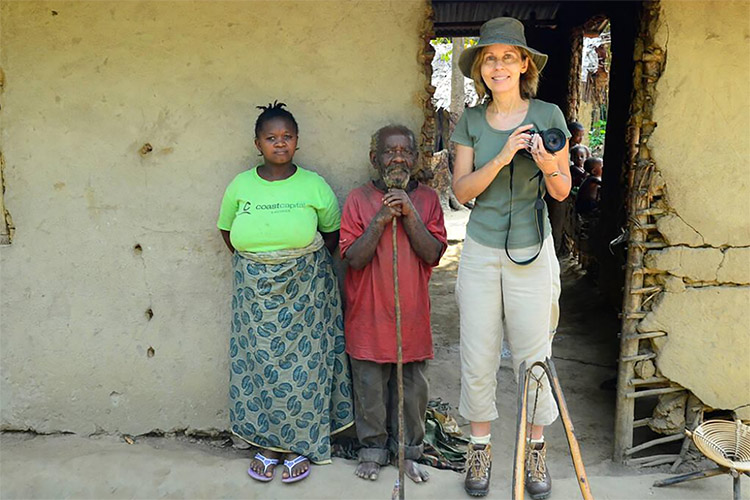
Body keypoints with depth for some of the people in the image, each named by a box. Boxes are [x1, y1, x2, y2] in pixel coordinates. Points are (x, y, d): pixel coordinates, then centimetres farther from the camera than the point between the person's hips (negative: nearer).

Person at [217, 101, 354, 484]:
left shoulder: (313, 185, -4)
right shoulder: (240, 186, 1)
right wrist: (254, 262, 3)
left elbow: (332, 233, 6)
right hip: (254, 293, 2)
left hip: (304, 290, -1)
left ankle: (301, 445, 22)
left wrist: (304, 263, -1)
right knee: (259, 362, 8)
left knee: (302, 362, 4)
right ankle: (267, 443, 26)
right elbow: (226, 230, 12)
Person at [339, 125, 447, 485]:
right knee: (370, 386, 10)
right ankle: (373, 448, 29)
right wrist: (381, 219, -20)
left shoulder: (427, 199, 2)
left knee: (412, 386, 11)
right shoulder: (358, 199, -4)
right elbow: (353, 258, -11)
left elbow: (433, 255, -8)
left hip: (412, 313, 2)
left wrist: (409, 214, -18)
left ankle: (407, 450, 30)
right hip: (369, 314, -1)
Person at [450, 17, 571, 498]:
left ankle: (536, 450, 28)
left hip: (531, 251, -1)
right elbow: (462, 189, -4)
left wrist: (547, 163, -20)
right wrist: (502, 157, -18)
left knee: (534, 355, 8)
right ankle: (480, 446, 28)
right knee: (478, 358, 8)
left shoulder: (548, 114, -3)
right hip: (481, 251, 2)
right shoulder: (471, 121, 2)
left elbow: (562, 192, 1)